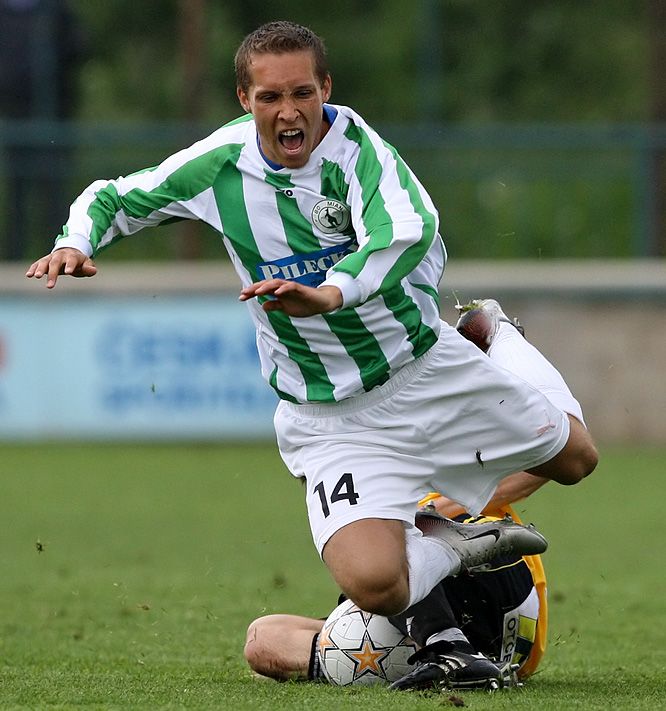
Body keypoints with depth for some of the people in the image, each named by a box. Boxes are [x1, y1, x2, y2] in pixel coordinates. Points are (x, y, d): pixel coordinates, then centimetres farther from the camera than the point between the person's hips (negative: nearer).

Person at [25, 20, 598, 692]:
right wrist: (76, 243, -16)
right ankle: (451, 545, 10)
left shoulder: (352, 141, -20)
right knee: (373, 585, -26)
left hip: (428, 366, 0)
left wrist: (332, 292, -57)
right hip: (331, 420, 0)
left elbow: (407, 230, -40)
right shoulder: (220, 164, -10)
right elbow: (114, 198, 7)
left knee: (574, 458, 19)